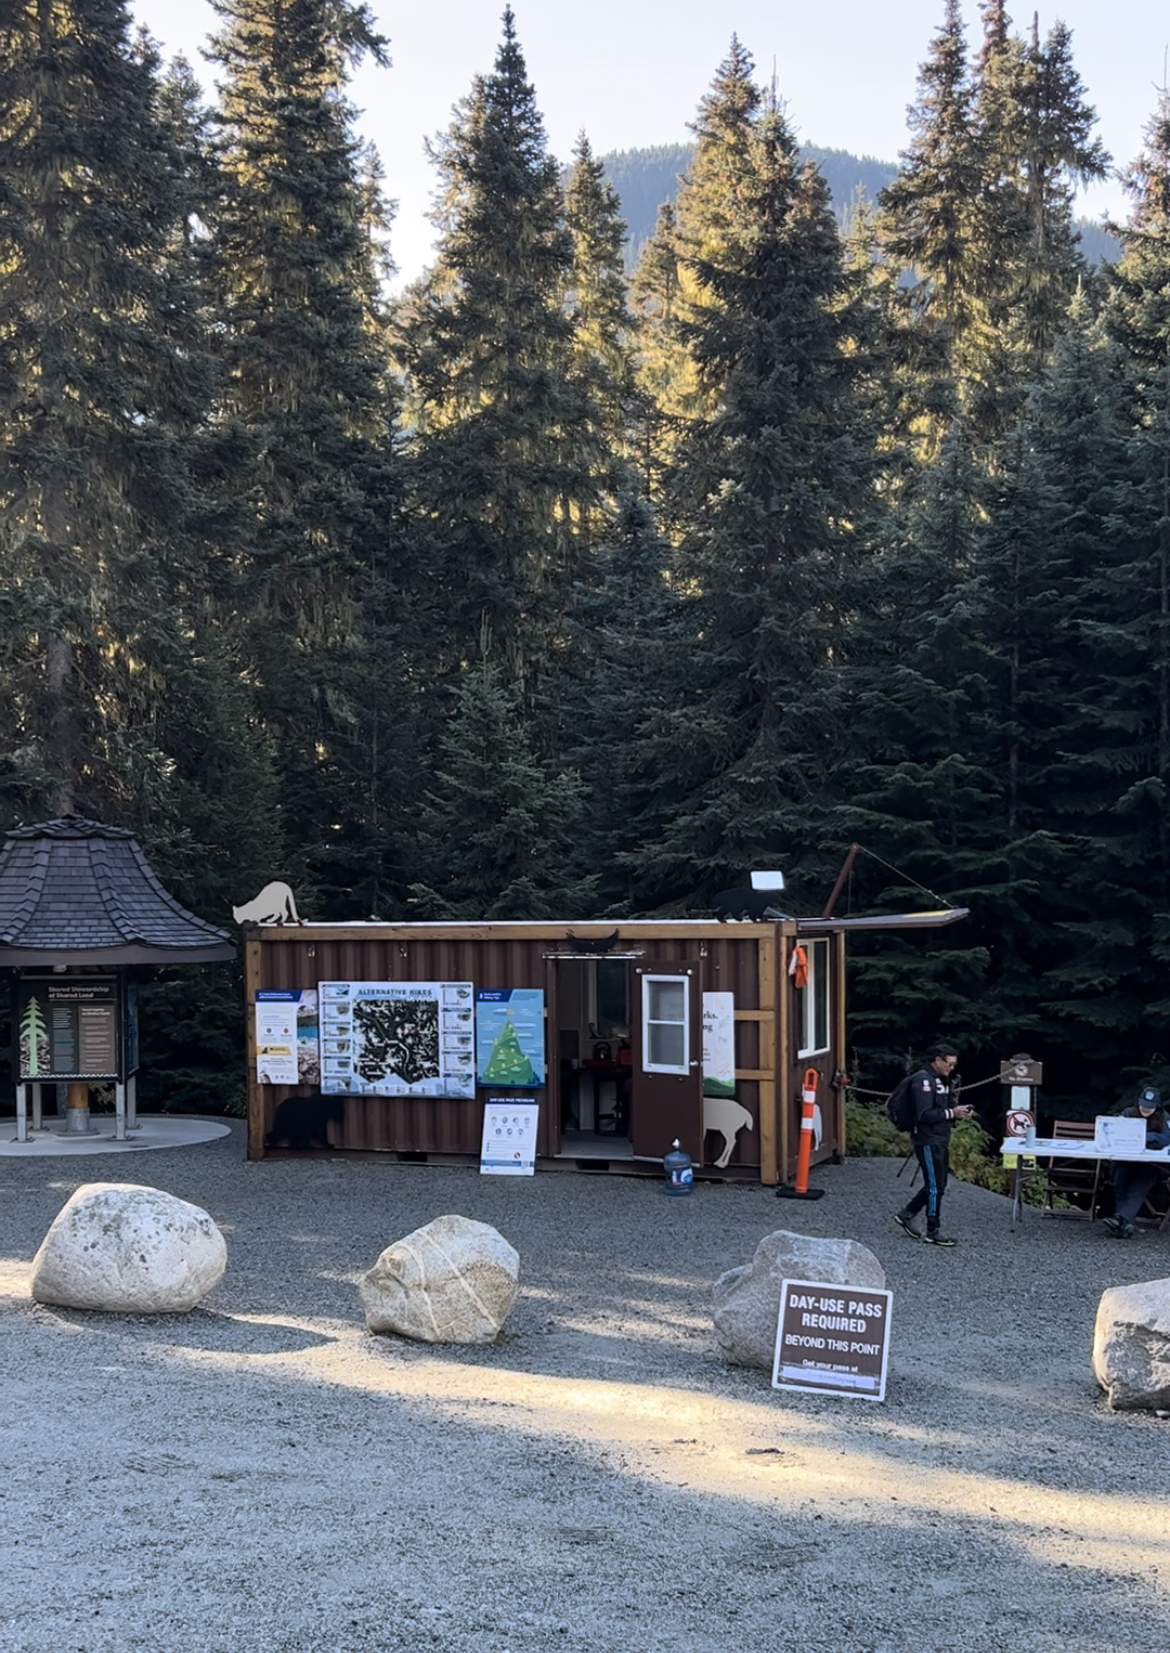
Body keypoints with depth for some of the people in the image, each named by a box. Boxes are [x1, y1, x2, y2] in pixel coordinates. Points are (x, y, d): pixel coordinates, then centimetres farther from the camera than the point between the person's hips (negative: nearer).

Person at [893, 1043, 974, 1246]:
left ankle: (906, 1215, 24)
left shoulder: (942, 1079, 13)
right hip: (928, 1141, -10)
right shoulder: (923, 1080, -18)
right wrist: (951, 1113, -24)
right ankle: (933, 1232, 7)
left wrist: (959, 1110, 1)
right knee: (936, 1186, -3)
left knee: (936, 1184, 14)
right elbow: (924, 1114, -24)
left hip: (940, 1140, 10)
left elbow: (946, 1104, 22)